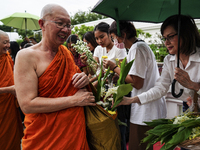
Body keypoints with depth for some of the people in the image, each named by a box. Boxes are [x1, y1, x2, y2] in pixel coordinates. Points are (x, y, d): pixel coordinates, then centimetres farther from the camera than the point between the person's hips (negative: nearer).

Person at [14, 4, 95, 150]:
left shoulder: (67, 52, 4)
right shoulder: (27, 56, -15)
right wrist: (74, 100, -21)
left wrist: (84, 80, -7)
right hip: (45, 138, -5)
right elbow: (27, 104, -22)